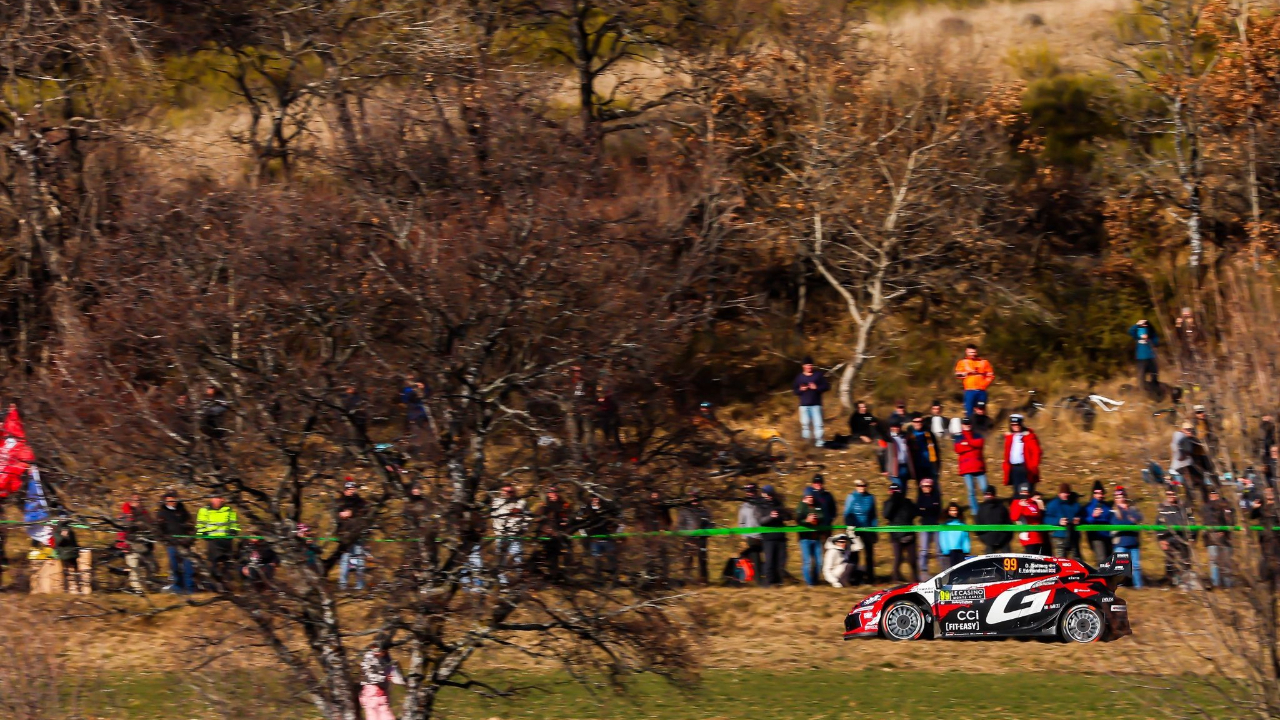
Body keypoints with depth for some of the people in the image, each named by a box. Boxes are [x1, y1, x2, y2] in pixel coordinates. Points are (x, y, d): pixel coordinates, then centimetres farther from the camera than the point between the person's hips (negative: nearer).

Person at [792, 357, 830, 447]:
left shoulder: (818, 375, 1)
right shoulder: (799, 377, 6)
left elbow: (826, 386, 0)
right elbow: (794, 390, 10)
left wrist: (817, 388, -15)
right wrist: (801, 389, -11)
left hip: (816, 404, -2)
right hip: (804, 405, 2)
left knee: (818, 423, -9)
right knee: (805, 424, 2)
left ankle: (819, 442, -9)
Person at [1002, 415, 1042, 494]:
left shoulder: (1028, 435, -5)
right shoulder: (1009, 436, 12)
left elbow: (1036, 452, -8)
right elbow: (1007, 454, 18)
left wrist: (1033, 466, -14)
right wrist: (1007, 466, 10)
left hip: (1025, 468, -6)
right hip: (1013, 468, 6)